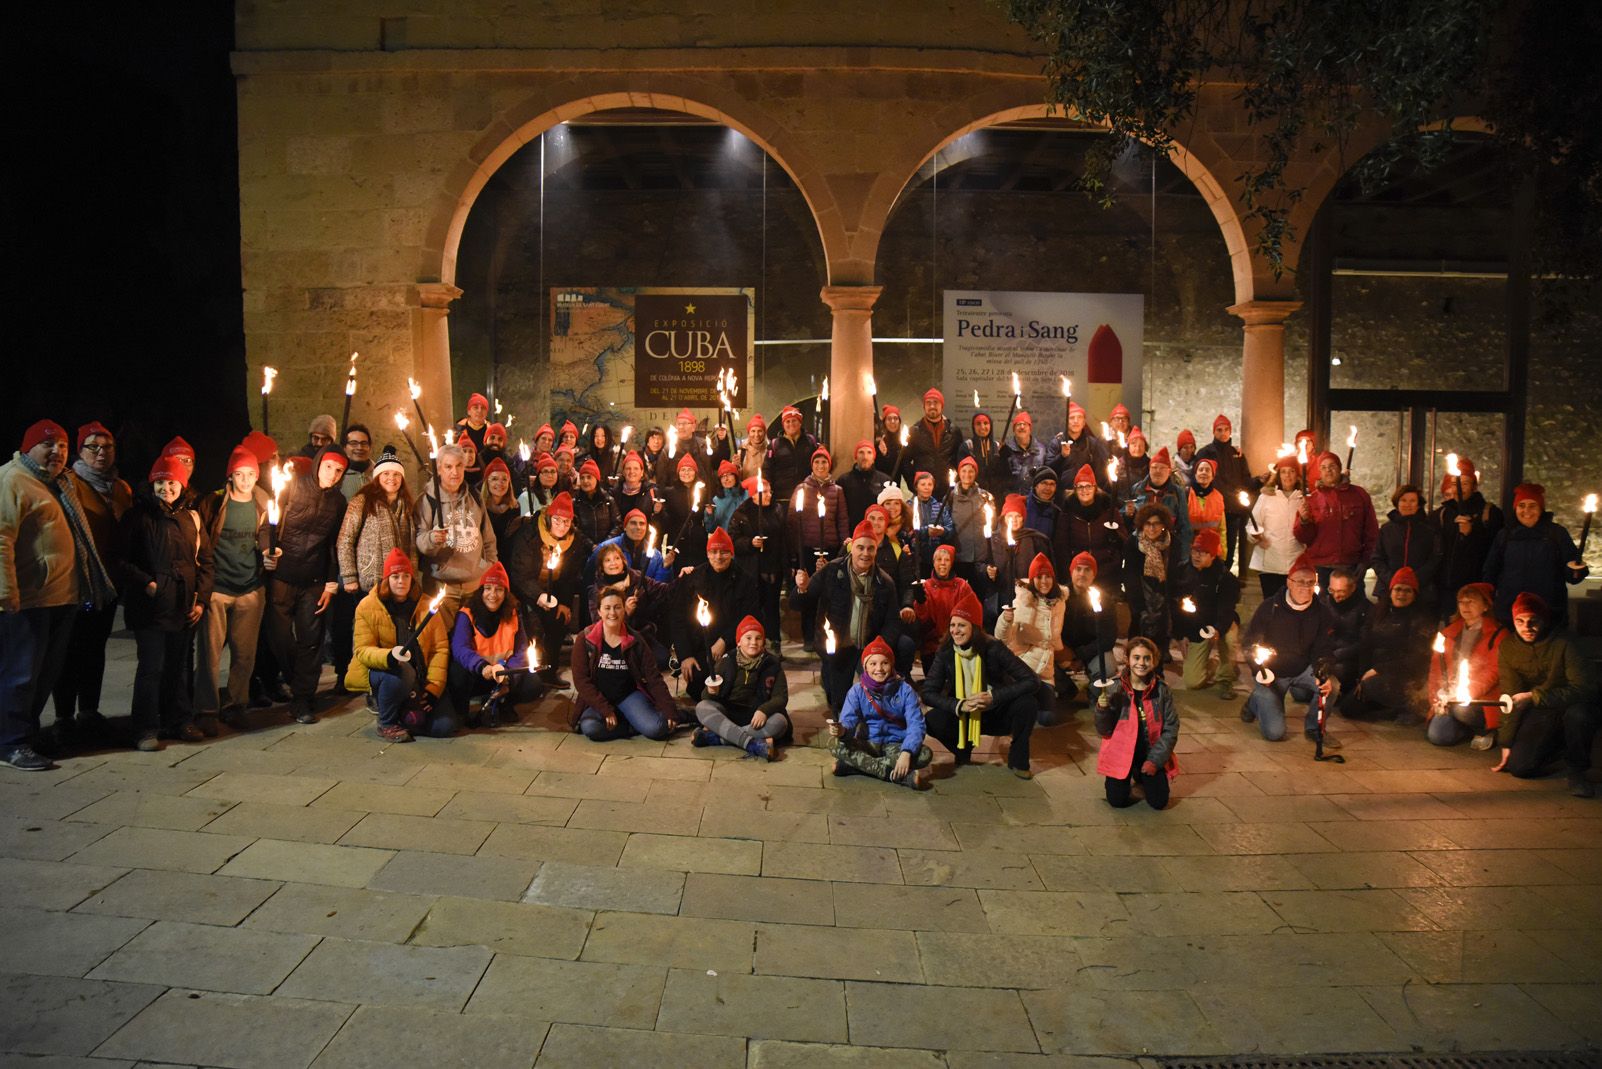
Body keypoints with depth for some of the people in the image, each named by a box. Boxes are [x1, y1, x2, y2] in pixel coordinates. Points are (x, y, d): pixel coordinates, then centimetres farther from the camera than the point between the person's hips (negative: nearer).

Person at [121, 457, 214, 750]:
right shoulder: (139, 516, 0)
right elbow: (124, 560, -2)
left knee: (179, 666, 12)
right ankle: (146, 729, 3)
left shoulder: (191, 518, 12)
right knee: (152, 667, -4)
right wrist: (145, 583, -15)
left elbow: (204, 561, 13)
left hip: (185, 606, 4)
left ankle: (179, 721, 22)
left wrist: (201, 600, 5)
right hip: (151, 606, -4)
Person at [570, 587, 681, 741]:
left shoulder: (635, 640, 0)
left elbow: (654, 678, -2)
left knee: (656, 728, -28)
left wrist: (669, 711, -12)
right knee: (590, 728, -34)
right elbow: (581, 679, -10)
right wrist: (606, 710, -19)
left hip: (629, 695, 0)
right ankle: (634, 725, -11)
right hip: (597, 699, 0)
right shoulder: (585, 639, -5)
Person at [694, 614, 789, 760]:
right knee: (702, 707, -26)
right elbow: (709, 698, 2)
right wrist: (712, 692, -23)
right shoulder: (727, 660, 1)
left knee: (779, 721, -32)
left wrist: (763, 710, -27)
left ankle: (714, 736, -33)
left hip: (757, 716, -1)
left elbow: (781, 697, -7)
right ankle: (751, 743, -39)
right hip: (728, 713, 1)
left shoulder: (772, 664, -2)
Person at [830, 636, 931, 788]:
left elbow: (916, 725, -16)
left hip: (896, 746, 0)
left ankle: (855, 765, -28)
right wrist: (842, 730, -41)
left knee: (924, 754, -30)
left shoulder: (905, 690, -7)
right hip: (868, 745, 0)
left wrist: (906, 752, -34)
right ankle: (905, 775, -33)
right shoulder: (857, 690, -4)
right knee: (839, 746, -30)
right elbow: (849, 721, -15)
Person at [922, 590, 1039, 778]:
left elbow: (1032, 680, -22)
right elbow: (928, 693, -15)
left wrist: (994, 697, -30)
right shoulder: (945, 653, -12)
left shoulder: (994, 649, -18)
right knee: (932, 720, -28)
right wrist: (959, 705, -30)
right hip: (963, 717, 1)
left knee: (1026, 703, -31)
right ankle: (963, 748, 6)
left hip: (996, 714, -1)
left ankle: (1018, 760, -6)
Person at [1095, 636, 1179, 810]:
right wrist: (1102, 709, -28)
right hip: (1121, 753, -1)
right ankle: (1115, 780, 26)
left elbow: (1171, 729, -4)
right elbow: (1104, 731, -8)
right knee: (1118, 801, -11)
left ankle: (1140, 776, 28)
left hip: (1151, 754, 1)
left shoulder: (1162, 690, -9)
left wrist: (1155, 760, -12)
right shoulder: (1116, 689, -12)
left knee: (1159, 802, -5)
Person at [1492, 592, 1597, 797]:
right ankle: (1559, 748, 20)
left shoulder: (1563, 645, -18)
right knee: (1519, 766, -16)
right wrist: (1506, 743, -4)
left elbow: (1584, 688, -27)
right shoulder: (1508, 648, -6)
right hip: (1538, 716, 3)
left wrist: (1534, 697, -33)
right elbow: (1510, 697, -2)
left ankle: (1576, 770, -11)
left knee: (1577, 713, -39)